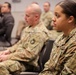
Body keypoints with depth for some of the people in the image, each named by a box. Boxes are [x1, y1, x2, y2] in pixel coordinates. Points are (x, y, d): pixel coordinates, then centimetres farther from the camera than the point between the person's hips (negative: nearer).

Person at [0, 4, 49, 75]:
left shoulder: (40, 33, -19)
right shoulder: (29, 28, 12)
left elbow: (29, 54, -24)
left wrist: (7, 57, -19)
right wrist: (8, 51, 6)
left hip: (27, 62, -10)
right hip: (18, 56, 10)